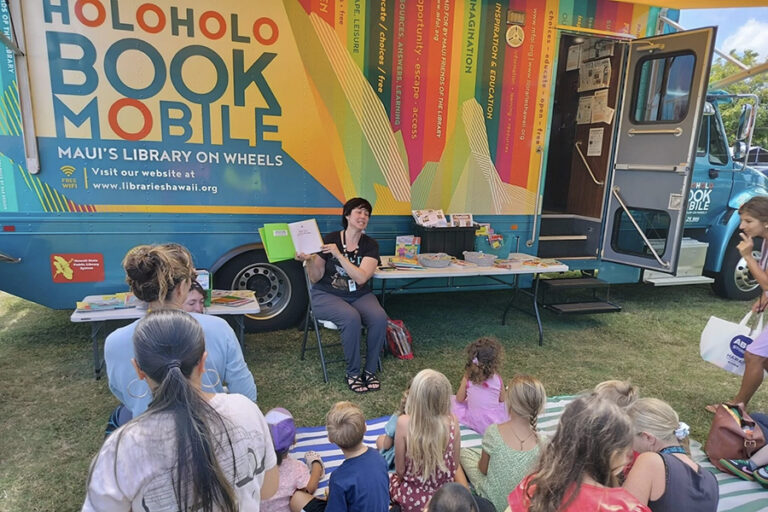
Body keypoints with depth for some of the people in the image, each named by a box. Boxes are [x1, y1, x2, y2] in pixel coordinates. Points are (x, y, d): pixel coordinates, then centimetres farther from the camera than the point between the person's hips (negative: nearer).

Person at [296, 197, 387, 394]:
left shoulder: (370, 245, 0)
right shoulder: (329, 240, -4)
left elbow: (361, 277, -16)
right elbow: (315, 278, -2)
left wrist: (338, 255, -22)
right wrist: (309, 260, -22)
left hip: (359, 295, 3)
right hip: (327, 295, -2)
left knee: (380, 318, -27)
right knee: (351, 318, -33)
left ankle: (370, 371, -8)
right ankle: (353, 373, -13)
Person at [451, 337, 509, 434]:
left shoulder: (468, 378, -15)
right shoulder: (498, 379, -14)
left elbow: (460, 399, -6)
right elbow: (502, 400, 0)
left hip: (475, 422, 0)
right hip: (497, 422, 0)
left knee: (452, 400, 18)